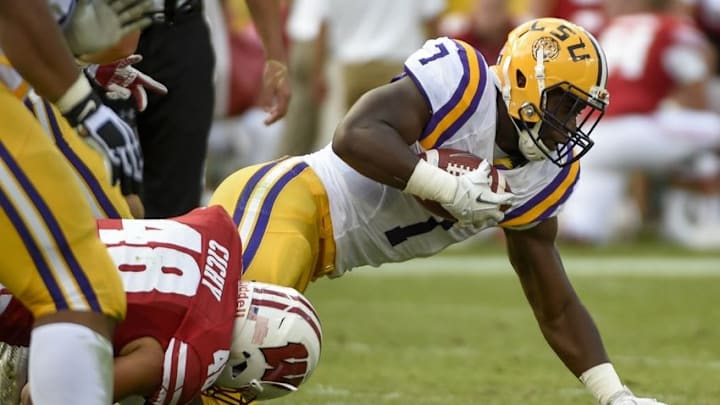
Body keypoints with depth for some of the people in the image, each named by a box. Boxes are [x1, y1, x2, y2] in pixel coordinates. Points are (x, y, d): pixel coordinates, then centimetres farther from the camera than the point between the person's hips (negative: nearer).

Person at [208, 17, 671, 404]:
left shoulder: (543, 183, 9)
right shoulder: (462, 81, -15)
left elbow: (557, 309, 16)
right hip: (289, 201, -8)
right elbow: (354, 137, -27)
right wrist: (451, 188, -25)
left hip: (315, 251, 8)